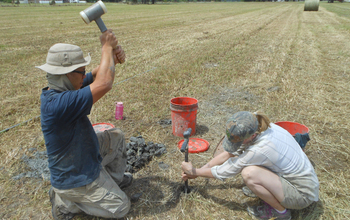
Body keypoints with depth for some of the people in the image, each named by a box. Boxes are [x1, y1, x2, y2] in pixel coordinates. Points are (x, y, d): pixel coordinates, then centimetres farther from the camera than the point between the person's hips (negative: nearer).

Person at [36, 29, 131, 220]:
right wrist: (107, 47, -26)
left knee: (116, 136, 18)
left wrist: (114, 57, -24)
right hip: (75, 180, -9)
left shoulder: (63, 89, -7)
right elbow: (104, 83, -41)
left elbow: (97, 75, -2)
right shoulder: (57, 103, -37)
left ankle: (115, 179, 34)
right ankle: (64, 202, 9)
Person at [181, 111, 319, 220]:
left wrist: (195, 172, -4)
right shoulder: (257, 128, -11)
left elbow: (224, 172, -20)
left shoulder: (260, 149, -34)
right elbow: (229, 153, 2)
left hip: (303, 194, -8)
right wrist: (201, 169, 5)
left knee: (249, 173, -30)